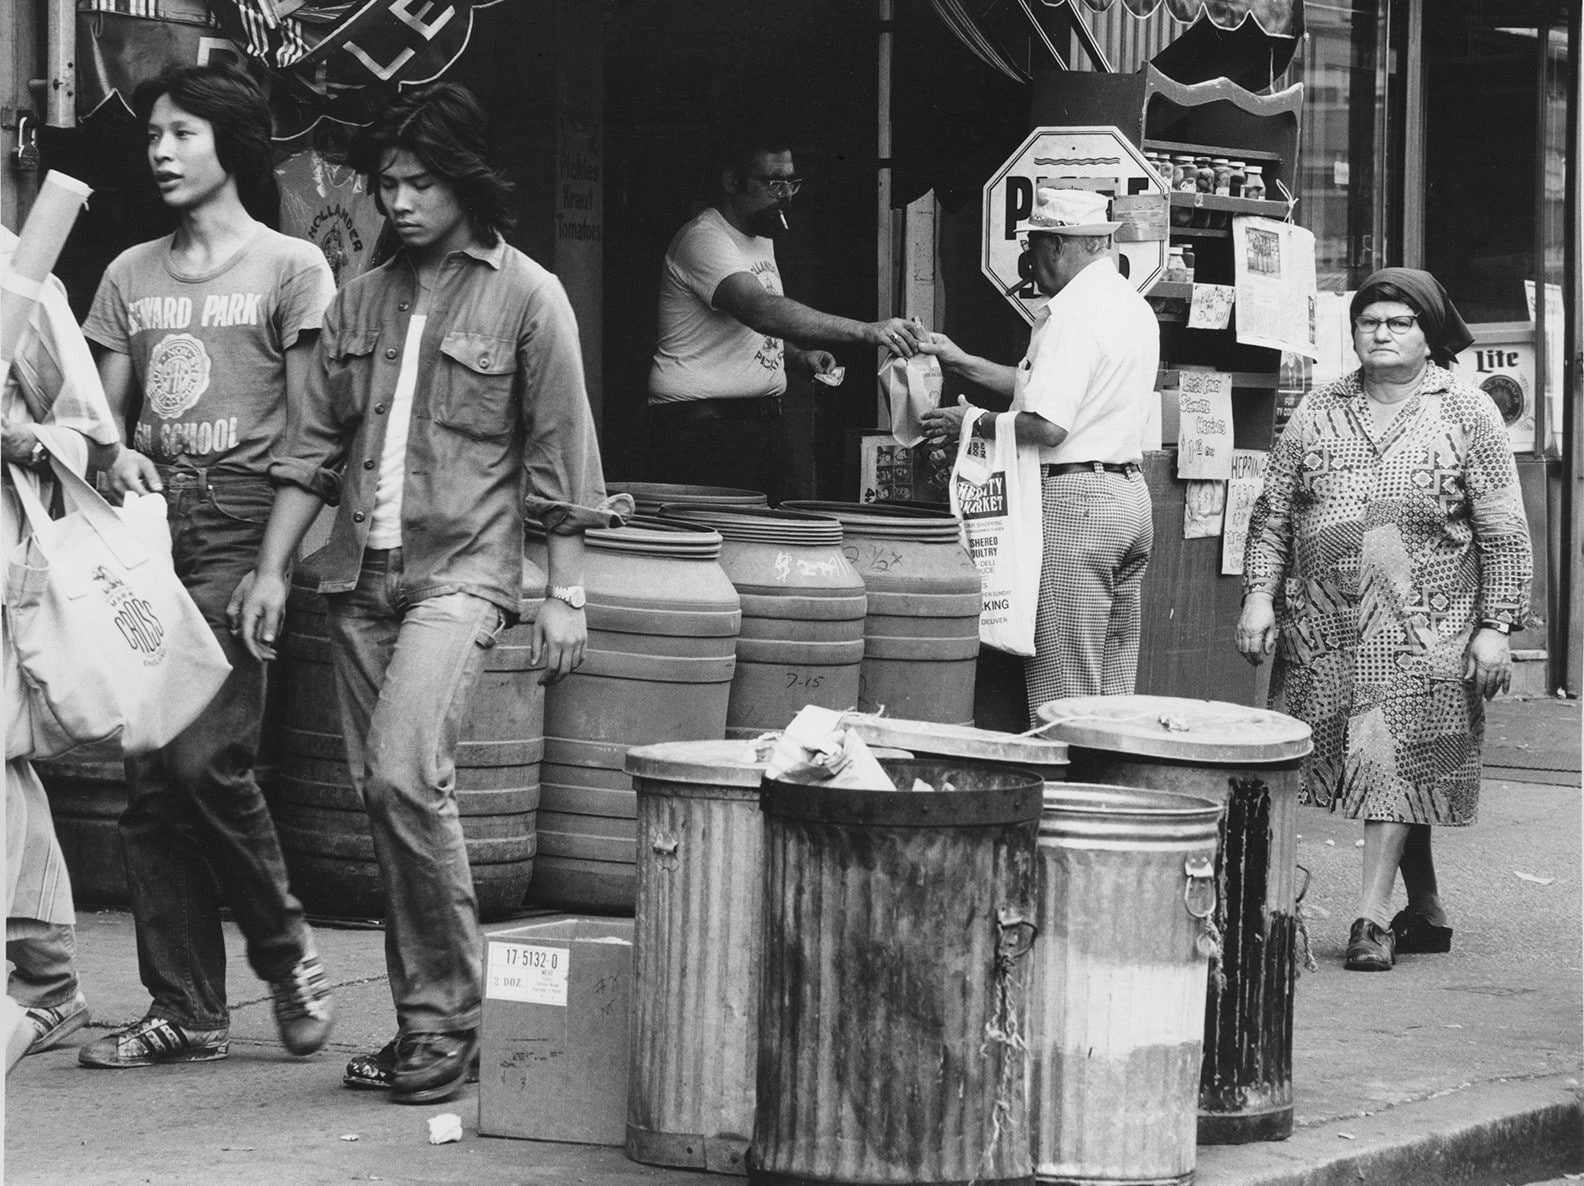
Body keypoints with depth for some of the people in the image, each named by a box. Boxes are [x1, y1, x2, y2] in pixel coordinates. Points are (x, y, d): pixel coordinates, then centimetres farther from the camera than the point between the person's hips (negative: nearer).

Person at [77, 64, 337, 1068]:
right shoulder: (131, 276, 16)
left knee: (204, 758, -17)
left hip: (240, 534, -5)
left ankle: (286, 949, 5)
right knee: (148, 783, 1)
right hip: (150, 536, 5)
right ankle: (186, 1012, 6)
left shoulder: (289, 269, 2)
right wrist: (116, 459, -5)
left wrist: (279, 565, -10)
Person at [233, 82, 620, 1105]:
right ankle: (423, 1021, 13)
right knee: (384, 794, 5)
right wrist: (274, 569, 8)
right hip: (360, 573, 6)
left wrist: (566, 592, -5)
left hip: (462, 569, -6)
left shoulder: (527, 298, -1)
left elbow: (560, 457, -2)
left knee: (407, 773, -21)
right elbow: (315, 446, 15)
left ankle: (449, 1015, -12)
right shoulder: (364, 300, 13)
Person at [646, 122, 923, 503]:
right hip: (705, 425, -9)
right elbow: (760, 310, -31)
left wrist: (799, 356, 7)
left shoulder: (761, 238, 17)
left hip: (765, 423, 9)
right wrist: (866, 332, -36)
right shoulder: (703, 239, -15)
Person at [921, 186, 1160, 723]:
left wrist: (971, 422, -8)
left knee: (1064, 695, -6)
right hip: (1131, 494, 10)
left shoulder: (1072, 313, -15)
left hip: (1076, 500, -10)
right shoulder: (1133, 306, 16)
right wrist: (964, 364, 22)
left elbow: (1046, 425, -22)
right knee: (1114, 688, 11)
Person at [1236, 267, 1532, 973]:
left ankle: (1373, 916, -13)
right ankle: (1426, 912, 16)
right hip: (1325, 624, 3)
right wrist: (1258, 596, -1)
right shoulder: (1318, 413, 10)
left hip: (1425, 627, -3)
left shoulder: (1467, 414, 2)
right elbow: (1272, 515, 11)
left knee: (1396, 756, -12)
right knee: (1380, 766, 6)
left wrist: (1496, 625, -6)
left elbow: (1504, 532, 0)